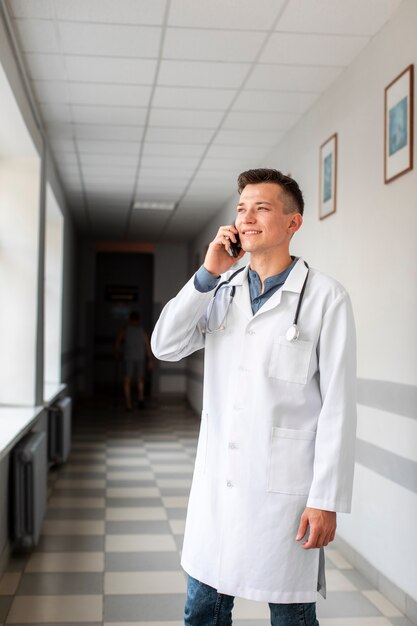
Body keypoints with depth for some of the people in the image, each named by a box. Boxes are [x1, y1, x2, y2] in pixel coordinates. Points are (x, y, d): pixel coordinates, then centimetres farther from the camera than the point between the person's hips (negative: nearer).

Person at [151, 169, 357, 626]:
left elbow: (337, 405, -9)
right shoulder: (222, 291, 8)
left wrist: (326, 500, -12)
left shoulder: (325, 297, -8)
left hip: (283, 484, -5)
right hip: (218, 480, 5)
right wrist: (208, 273, -9)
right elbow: (165, 346, -1)